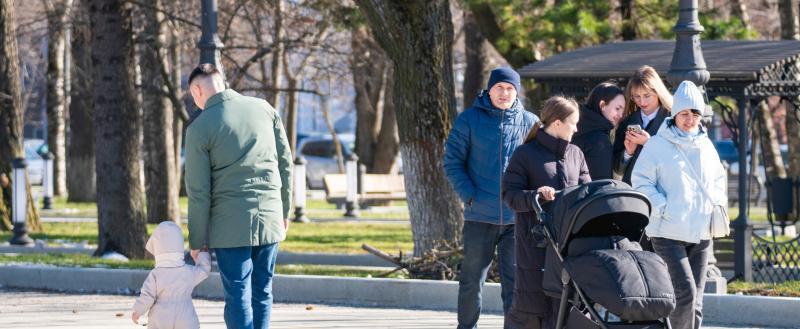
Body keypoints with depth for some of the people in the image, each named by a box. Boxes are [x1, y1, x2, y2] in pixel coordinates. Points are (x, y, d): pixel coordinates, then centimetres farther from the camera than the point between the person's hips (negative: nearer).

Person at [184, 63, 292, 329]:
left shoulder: (199, 128, -6)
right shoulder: (264, 109, 6)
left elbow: (199, 191, -7)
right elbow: (285, 162, 10)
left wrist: (197, 242, 0)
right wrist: (284, 210, 20)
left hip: (230, 224, -4)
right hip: (269, 217, 4)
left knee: (238, 296, -2)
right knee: (262, 292, 12)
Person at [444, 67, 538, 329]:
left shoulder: (530, 122, 5)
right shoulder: (470, 119, 1)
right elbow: (452, 161, 1)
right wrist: (470, 196, -11)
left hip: (517, 217, 1)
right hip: (479, 216, -1)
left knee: (515, 281, 3)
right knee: (472, 280, 5)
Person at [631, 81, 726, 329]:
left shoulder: (705, 146, 12)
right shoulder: (657, 145, -5)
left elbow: (719, 179, 25)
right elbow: (641, 182, -6)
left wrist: (718, 205, 8)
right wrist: (663, 207, -15)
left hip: (700, 233, 6)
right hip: (668, 232, -6)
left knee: (696, 299, 6)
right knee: (685, 292, -17)